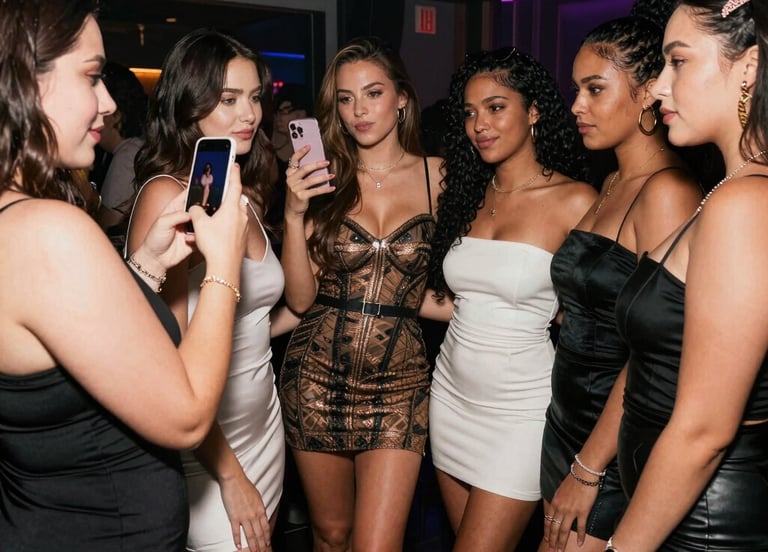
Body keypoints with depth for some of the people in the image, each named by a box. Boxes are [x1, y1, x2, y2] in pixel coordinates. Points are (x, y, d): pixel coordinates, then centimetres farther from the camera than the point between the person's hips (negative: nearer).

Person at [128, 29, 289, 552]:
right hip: (204, 444, -7)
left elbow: (297, 299, 10)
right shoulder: (167, 195, -18)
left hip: (264, 420, 8)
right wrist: (230, 475, -17)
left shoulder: (244, 194, 5)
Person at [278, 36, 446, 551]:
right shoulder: (324, 176, 1)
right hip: (318, 374, 1)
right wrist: (295, 213, -15)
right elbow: (301, 298, -5)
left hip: (399, 379, -1)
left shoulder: (436, 175, 0)